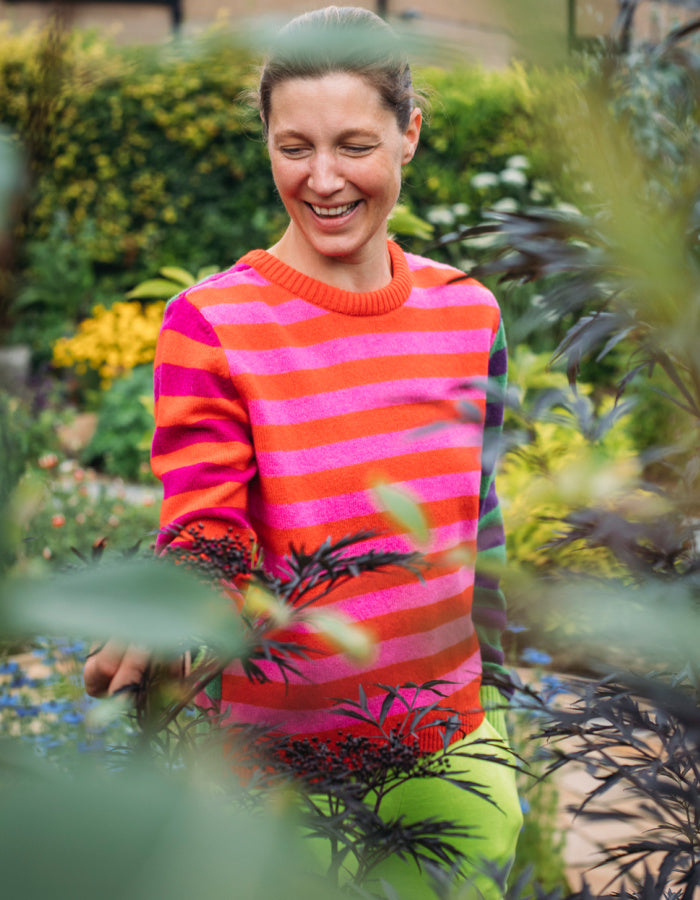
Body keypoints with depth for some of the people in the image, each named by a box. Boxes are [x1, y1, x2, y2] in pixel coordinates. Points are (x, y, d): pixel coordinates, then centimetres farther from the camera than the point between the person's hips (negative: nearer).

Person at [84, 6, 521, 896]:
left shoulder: (467, 313, 0)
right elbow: (202, 533, -15)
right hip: (288, 769, -3)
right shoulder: (209, 324, -12)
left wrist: (489, 696, 14)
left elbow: (476, 524, 10)